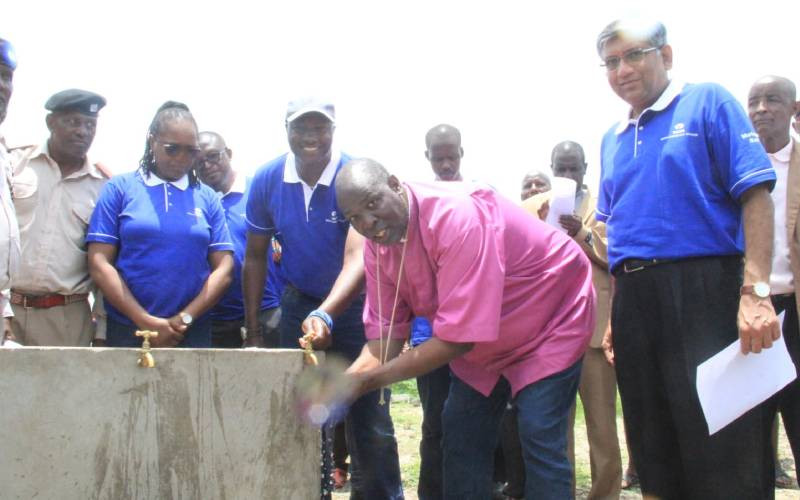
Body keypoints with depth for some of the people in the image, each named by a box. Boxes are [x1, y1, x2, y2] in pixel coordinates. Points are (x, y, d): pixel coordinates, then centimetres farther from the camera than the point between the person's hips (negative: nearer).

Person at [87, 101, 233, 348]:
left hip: (194, 334, 2)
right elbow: (99, 263, -5)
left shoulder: (208, 198, 6)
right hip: (127, 330, -1)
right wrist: (147, 322, -10)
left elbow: (224, 268, 3)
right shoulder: (119, 188, 1)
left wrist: (185, 319, -9)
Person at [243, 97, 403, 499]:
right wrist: (253, 331, -2)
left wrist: (325, 314, -50)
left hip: (354, 304, -3)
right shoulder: (267, 180, -10)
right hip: (299, 304, 4)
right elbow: (255, 257, 0)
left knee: (368, 416, -1)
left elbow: (358, 258, -34)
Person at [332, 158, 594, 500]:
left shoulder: (457, 217, -37)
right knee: (460, 434, 6)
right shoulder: (377, 246, -12)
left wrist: (370, 379, -35)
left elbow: (457, 337, -36)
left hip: (551, 314, -8)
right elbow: (385, 336, -10)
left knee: (540, 441, -16)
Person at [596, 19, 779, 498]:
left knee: (724, 454, -5)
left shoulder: (708, 103, 0)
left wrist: (756, 292, -20)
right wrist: (618, 315, 14)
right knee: (655, 448, 12)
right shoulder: (613, 139, 17)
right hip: (635, 301, 6)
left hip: (704, 291, -6)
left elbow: (756, 196, -9)